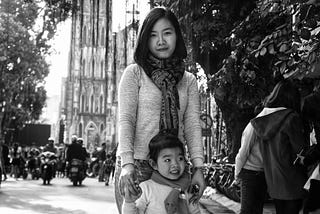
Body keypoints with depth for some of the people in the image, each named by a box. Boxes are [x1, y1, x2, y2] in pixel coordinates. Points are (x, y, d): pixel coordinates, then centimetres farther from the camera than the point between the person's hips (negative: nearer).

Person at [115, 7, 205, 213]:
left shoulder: (188, 80, 11)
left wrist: (199, 168, -8)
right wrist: (127, 163, -18)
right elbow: (126, 120, -6)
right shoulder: (134, 73, 2)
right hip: (136, 165, -2)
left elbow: (192, 125, 4)